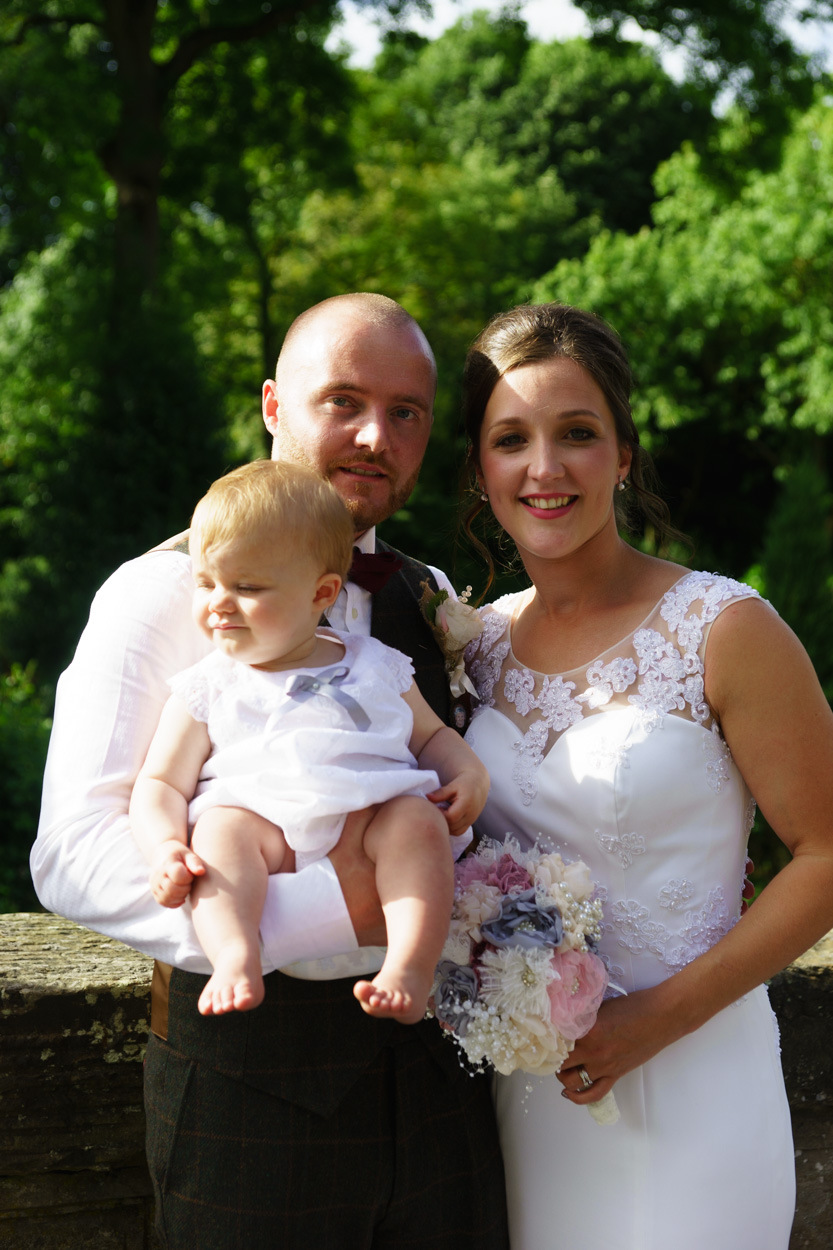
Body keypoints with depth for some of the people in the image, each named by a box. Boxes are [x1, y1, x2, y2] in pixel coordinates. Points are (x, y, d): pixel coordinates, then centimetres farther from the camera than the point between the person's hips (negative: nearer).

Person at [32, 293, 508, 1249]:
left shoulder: (431, 599, 12)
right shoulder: (162, 594, -7)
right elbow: (73, 855, -16)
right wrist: (335, 908, -26)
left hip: (432, 1056, 5)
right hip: (247, 1069, -5)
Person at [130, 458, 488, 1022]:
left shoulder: (376, 665, 20)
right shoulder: (207, 688, 16)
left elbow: (432, 735, 29)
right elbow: (162, 783, 12)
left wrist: (470, 774, 6)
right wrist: (165, 847, -10)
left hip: (374, 814, 1)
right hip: (260, 814, 0)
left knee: (419, 822, -28)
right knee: (220, 828, -30)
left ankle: (411, 965, -38)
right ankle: (236, 957, -42)